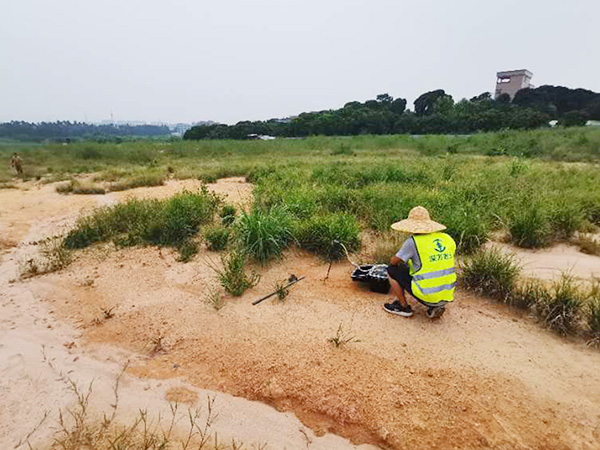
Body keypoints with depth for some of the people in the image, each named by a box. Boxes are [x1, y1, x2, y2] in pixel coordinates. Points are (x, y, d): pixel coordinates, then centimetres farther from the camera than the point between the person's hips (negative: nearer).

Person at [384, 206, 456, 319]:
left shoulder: (413, 241, -15)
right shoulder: (448, 239, 3)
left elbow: (393, 261, -4)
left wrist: (402, 259, 21)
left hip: (427, 296, -6)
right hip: (447, 296, 6)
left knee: (391, 270, 7)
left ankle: (404, 307, 13)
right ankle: (437, 307, 16)